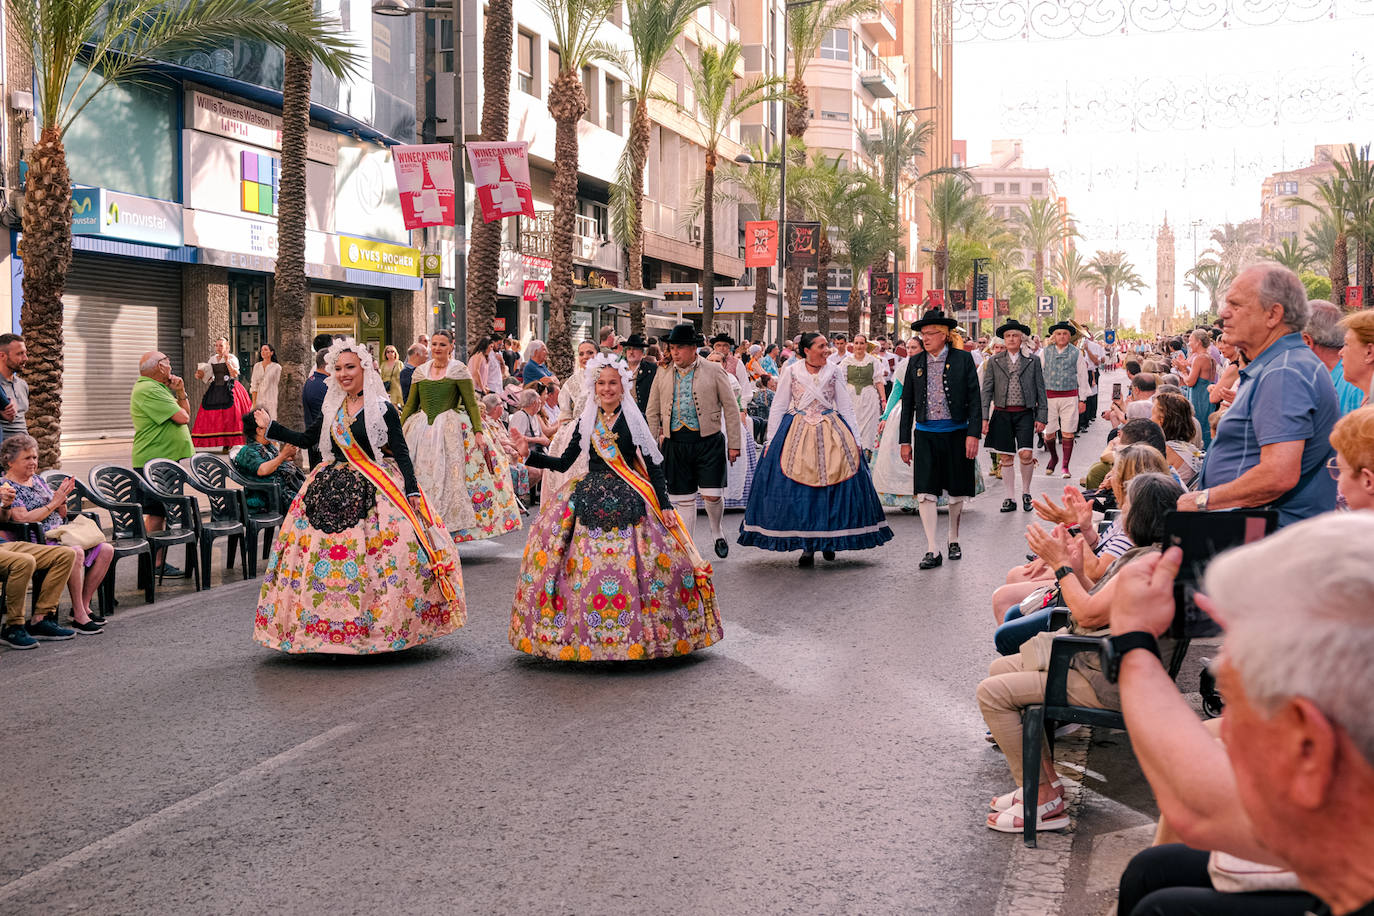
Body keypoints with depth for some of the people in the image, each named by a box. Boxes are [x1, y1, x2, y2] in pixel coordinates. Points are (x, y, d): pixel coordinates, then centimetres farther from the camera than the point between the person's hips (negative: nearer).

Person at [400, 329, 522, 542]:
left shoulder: (459, 370, 0)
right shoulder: (420, 372, 11)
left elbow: (472, 403, -3)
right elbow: (410, 405, 15)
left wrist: (478, 431, -13)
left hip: (450, 429, -4)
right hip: (422, 431, 4)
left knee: (450, 477, -6)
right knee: (421, 479, 0)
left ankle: (450, 527, 0)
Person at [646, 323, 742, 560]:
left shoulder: (713, 371, 0)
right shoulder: (663, 375, 8)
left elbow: (731, 408, 3)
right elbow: (653, 412, 17)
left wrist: (734, 444, 0)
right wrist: (654, 444, 12)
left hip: (709, 442, -2)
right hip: (675, 444, 2)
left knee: (712, 495, -7)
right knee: (684, 499, 5)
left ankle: (717, 532, 23)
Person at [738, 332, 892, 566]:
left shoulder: (834, 372, 7)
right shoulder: (791, 372, 3)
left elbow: (846, 407, 11)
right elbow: (777, 408, 8)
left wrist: (854, 439, 4)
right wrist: (771, 441, 3)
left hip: (831, 434, 1)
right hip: (797, 434, -1)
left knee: (834, 490, -3)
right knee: (798, 492, -7)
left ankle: (828, 540, 12)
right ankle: (807, 546, -1)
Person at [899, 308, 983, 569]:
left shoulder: (962, 359, -2)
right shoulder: (915, 362, 6)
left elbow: (974, 399, -2)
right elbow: (907, 402, 10)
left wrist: (973, 434, -10)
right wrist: (905, 440, 8)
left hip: (956, 434, -1)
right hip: (925, 435, 1)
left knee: (957, 492, 10)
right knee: (925, 492, -7)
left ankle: (954, 540, 29)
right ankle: (932, 550, -5)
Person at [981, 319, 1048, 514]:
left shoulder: (1032, 361, 5)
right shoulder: (994, 362, 7)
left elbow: (1041, 391, 6)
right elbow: (986, 391, 5)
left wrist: (1042, 417, 0)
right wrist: (984, 417, -3)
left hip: (1025, 414, -1)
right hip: (1002, 414, 1)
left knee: (1026, 454, -13)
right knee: (1006, 458, 4)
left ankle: (1026, 492, 10)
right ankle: (1010, 498, 14)